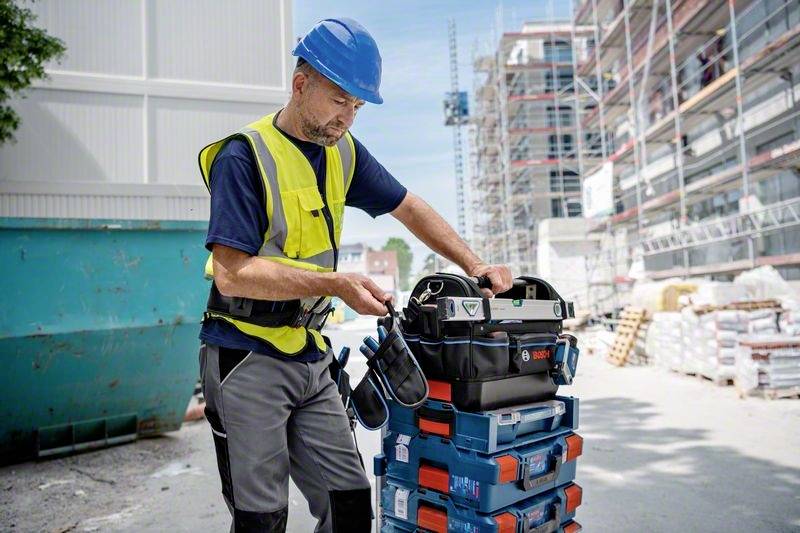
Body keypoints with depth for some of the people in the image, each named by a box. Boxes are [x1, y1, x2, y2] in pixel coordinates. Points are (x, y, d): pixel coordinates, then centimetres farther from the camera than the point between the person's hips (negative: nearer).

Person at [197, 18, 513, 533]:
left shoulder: (342, 151, 8)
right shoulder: (245, 156, -12)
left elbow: (409, 207, 14)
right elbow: (232, 274, -19)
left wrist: (474, 266, 4)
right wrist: (335, 284, -25)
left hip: (311, 360, 6)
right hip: (247, 360, -6)